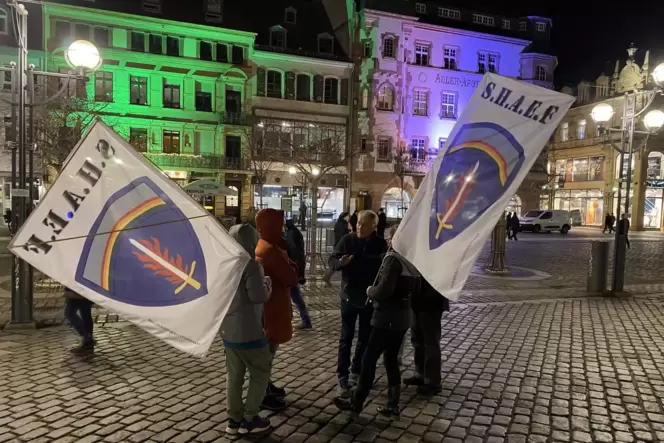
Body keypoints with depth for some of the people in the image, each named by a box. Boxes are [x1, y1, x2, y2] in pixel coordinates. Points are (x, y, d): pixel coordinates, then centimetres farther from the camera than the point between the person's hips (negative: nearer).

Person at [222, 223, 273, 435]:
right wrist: (268, 284, -3)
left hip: (227, 329, 8)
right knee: (261, 373, 9)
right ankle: (249, 419, 14)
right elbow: (258, 296, -23)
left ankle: (234, 419, 24)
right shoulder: (250, 263, -18)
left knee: (234, 375, 16)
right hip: (248, 331, -7)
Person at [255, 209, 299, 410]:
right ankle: (263, 395, 14)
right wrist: (292, 268, -5)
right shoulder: (271, 251, -25)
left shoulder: (264, 246, 8)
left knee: (267, 348, 21)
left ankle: (266, 386, 35)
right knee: (268, 349, 2)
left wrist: (288, 266, -9)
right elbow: (291, 279, -22)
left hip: (269, 304, 10)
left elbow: (284, 267, 10)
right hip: (273, 306, -10)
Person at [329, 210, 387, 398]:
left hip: (370, 298, 2)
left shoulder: (380, 244, -4)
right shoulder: (347, 240, -7)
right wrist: (340, 262, -28)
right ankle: (343, 377, 7)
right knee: (346, 337, 0)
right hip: (349, 295, -2)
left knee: (365, 338, 13)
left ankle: (356, 370, 31)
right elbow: (332, 261, -6)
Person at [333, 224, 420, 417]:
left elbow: (383, 290, -24)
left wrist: (370, 291, -6)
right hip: (403, 317, 8)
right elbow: (416, 289, 17)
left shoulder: (393, 258, -17)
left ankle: (356, 402, 14)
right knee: (391, 359, 16)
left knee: (369, 359, 3)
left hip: (387, 318, -8)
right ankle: (393, 404, 21)